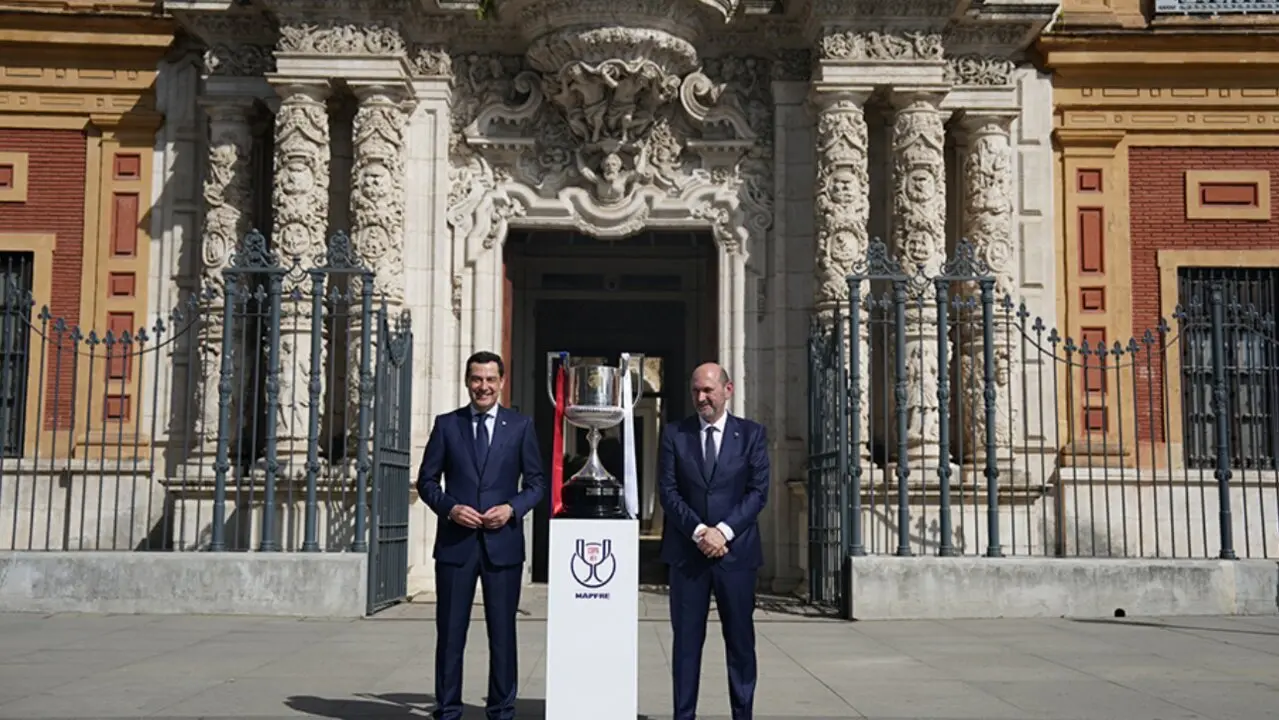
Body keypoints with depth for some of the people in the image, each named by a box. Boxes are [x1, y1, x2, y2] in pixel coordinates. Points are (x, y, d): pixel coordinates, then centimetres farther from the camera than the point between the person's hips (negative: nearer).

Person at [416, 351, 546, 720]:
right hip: (455, 542, 0)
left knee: (502, 632, 6)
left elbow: (537, 482, 6)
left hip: (503, 542, 0)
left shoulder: (520, 426, 5)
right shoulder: (447, 424, 6)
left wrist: (512, 508, -11)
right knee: (450, 632, 5)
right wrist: (450, 508, -11)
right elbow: (426, 480, 6)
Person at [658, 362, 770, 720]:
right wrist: (699, 531, -13)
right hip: (687, 551, 0)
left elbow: (758, 491, -1)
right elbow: (667, 490, 0)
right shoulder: (674, 434, 6)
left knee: (740, 639, 5)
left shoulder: (752, 433, 5)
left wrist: (724, 530, -13)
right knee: (686, 638, 3)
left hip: (736, 550, 0)